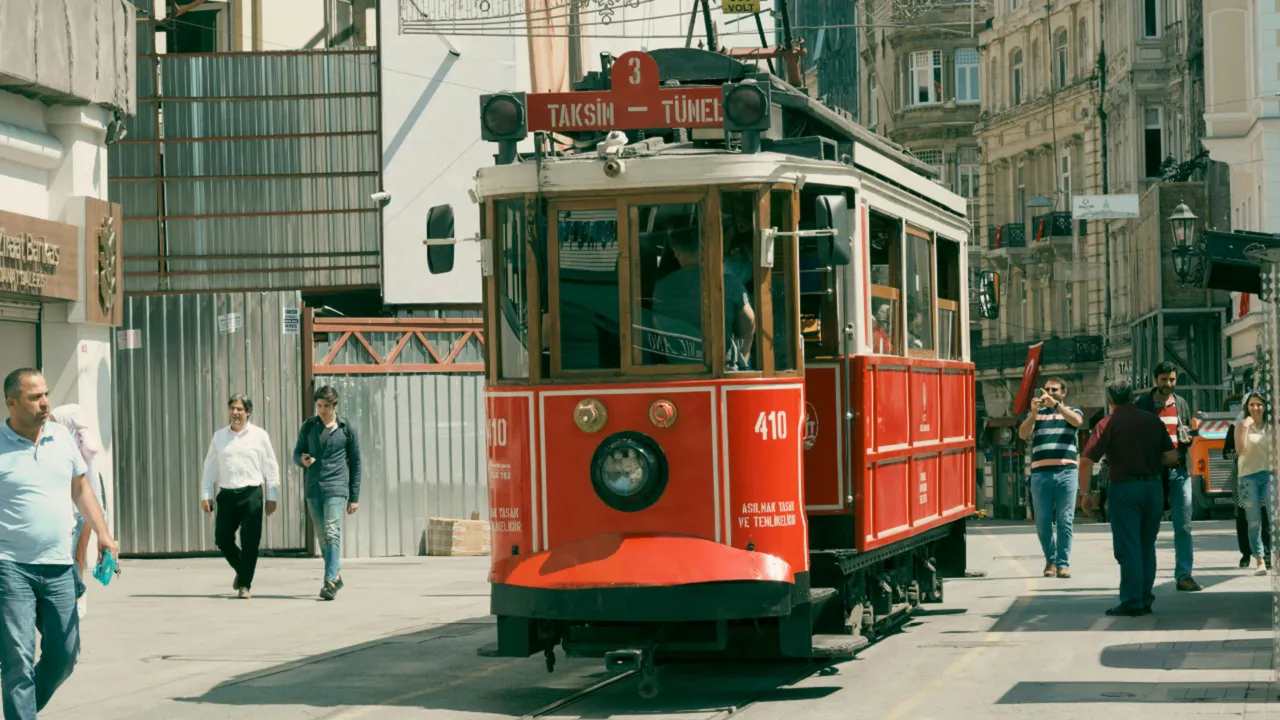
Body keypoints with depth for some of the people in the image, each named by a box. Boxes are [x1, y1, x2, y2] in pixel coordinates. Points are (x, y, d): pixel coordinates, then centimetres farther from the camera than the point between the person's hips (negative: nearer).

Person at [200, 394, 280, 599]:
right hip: (226, 495, 3)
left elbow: (271, 466, 5)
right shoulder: (219, 436, 10)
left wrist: (272, 496, 2)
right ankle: (241, 570, 30)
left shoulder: (259, 435, 3)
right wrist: (206, 495, 6)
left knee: (250, 542, -5)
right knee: (222, 539, 5)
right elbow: (210, 467, 13)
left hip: (251, 494, -3)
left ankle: (245, 584, 4)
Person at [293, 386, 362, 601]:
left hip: (336, 488, -4)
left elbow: (355, 463, 6)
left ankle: (330, 581, -21)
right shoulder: (308, 426, 9)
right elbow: (296, 453, 15)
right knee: (323, 536, 8)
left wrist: (354, 497, 4)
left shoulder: (347, 429, 3)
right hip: (313, 488, 4)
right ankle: (336, 574, 24)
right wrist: (302, 460, -12)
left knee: (332, 533, -15)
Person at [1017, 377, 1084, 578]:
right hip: (1041, 473, 1)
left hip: (1066, 472, -1)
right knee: (1042, 522, 1)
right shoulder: (1036, 414, 16)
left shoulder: (1072, 412, 14)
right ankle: (1050, 559, 18)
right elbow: (1023, 434, -1)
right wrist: (1034, 413, -17)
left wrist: (1055, 404, -22)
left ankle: (1063, 563, -2)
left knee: (1065, 520, -5)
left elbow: (1077, 421, -11)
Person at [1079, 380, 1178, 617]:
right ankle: (1145, 599, 16)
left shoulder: (1109, 423, -4)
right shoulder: (1153, 421, 7)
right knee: (1147, 547, 14)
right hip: (1153, 486, 4)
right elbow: (1172, 457, 5)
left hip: (1124, 488, -4)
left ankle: (1132, 602, -4)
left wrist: (1087, 493, -3)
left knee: (1128, 548, -1)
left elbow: (1087, 461, -12)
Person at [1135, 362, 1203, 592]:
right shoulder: (1143, 404, 1)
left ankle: (1184, 575, 0)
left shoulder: (1181, 404, 13)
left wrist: (1187, 440, -2)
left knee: (1183, 525, -2)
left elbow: (1188, 433, 20)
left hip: (1179, 469, 3)